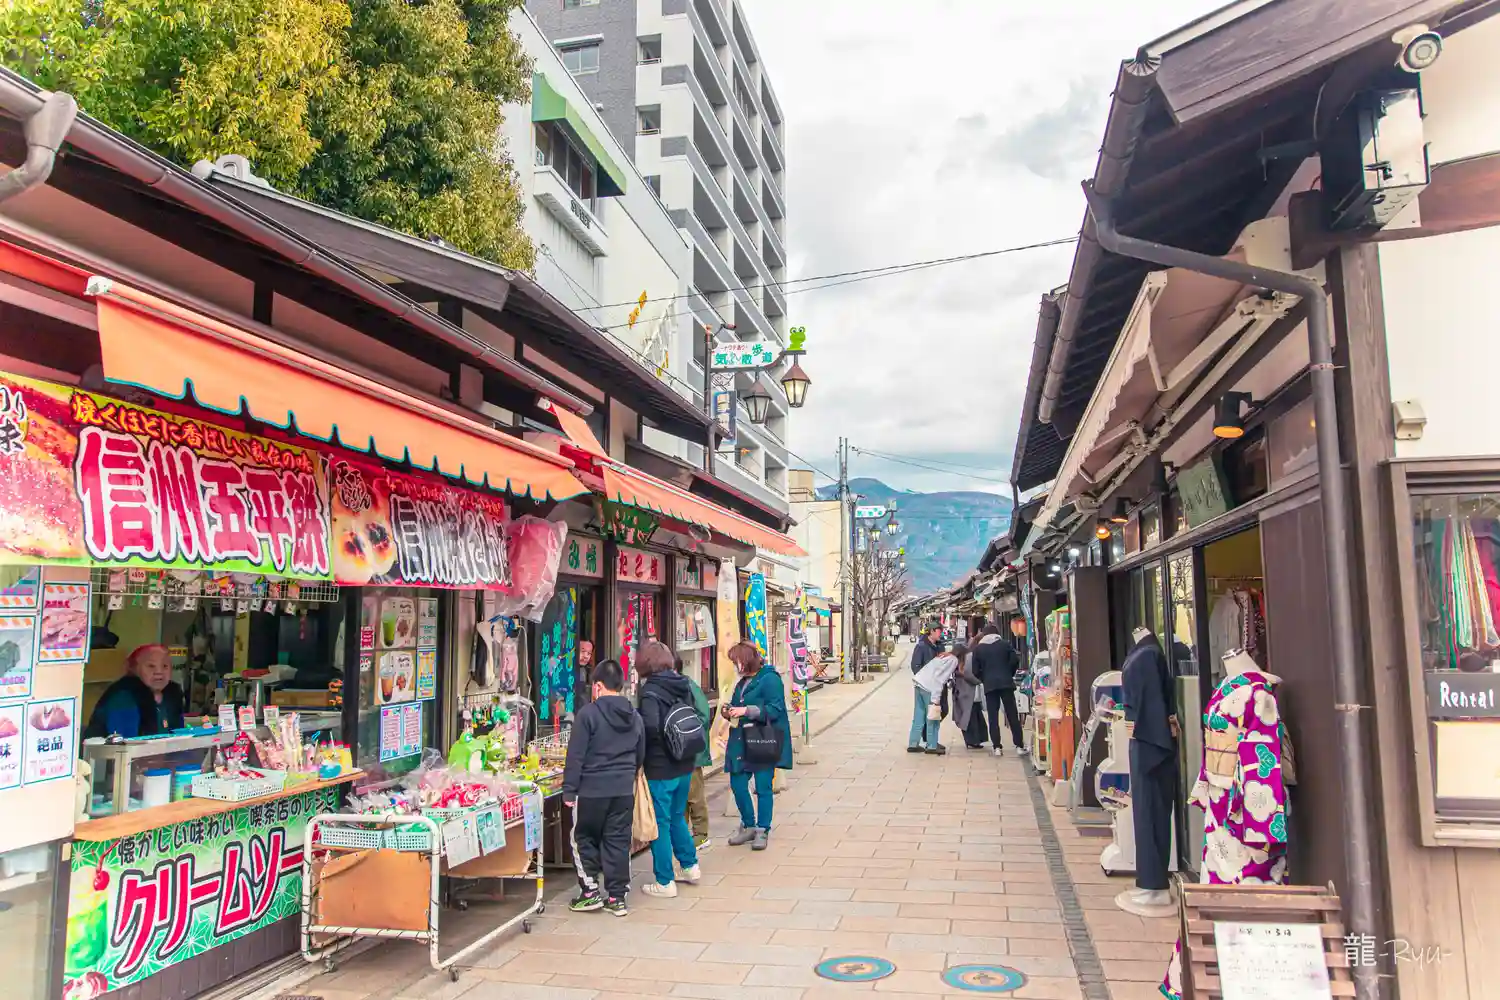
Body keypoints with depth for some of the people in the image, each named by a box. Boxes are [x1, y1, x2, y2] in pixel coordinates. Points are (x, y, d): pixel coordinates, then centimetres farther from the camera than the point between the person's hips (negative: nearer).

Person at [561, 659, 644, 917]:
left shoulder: (588, 714, -11)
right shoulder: (634, 717, 7)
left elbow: (575, 756, -12)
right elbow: (640, 756, 15)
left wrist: (569, 790, -7)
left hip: (592, 789, -5)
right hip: (624, 790, 5)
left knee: (584, 839, 12)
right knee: (618, 842, 10)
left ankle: (591, 891, 11)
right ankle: (617, 897, 14)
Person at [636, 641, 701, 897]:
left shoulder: (651, 691, -17)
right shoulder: (683, 685, 5)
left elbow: (650, 726, -28)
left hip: (660, 767, -7)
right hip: (685, 764, 7)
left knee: (660, 823, 4)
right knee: (677, 816, 23)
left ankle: (664, 882, 12)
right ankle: (690, 866, 31)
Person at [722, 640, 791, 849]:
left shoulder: (770, 679, -12)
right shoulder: (742, 682, 15)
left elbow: (776, 709, -20)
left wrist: (746, 710, -23)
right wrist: (730, 712, 4)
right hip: (741, 743, 8)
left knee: (763, 788, 1)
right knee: (737, 785, 8)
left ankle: (762, 831, 15)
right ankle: (748, 826, 25)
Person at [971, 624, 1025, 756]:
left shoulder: (978, 648, 7)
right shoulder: (1005, 644, 6)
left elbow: (976, 670, 3)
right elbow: (1015, 660, -2)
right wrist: (1010, 674, 11)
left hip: (989, 685, 0)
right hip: (1006, 683, 0)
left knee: (993, 717, 2)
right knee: (1012, 715, 4)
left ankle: (997, 747, -2)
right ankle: (1019, 745, 3)